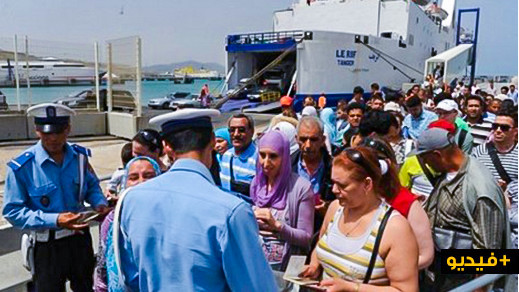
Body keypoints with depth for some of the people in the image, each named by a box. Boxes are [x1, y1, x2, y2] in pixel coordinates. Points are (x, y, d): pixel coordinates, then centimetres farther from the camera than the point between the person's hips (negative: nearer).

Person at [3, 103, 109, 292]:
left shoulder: (79, 156, -5)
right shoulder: (21, 167, -17)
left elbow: (92, 186, 10)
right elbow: (12, 211, -15)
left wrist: (100, 204, -11)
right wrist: (54, 220, -25)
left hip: (80, 238, 4)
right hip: (46, 247, -4)